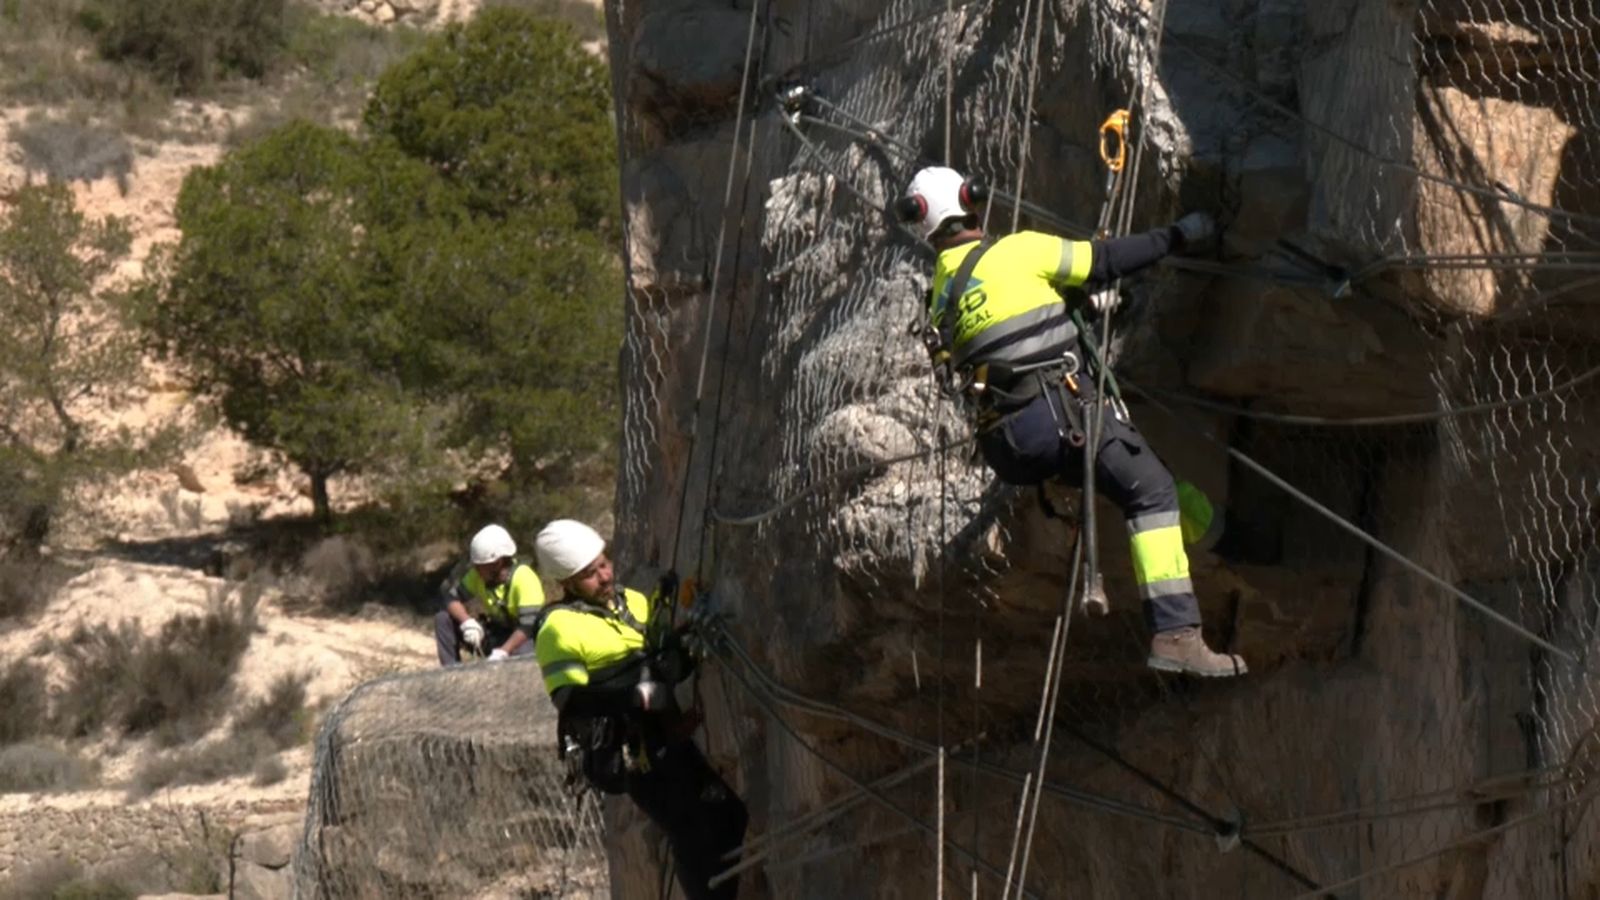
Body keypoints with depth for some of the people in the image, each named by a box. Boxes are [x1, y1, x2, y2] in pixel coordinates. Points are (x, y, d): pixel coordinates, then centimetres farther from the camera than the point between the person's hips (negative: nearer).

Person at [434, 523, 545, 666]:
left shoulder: (524, 578, -22)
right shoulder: (476, 575, -4)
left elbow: (529, 624, -30)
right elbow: (452, 597, -8)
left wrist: (503, 651, -41)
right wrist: (467, 622, -29)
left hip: (520, 638, -6)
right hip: (495, 635, 6)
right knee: (443, 620, -9)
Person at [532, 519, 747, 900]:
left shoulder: (631, 601, 12)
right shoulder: (560, 629, -11)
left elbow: (675, 657, 22)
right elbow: (573, 701, -20)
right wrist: (640, 694, -26)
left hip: (672, 736, 8)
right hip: (636, 754, -8)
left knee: (731, 818, 13)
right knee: (695, 839, -10)